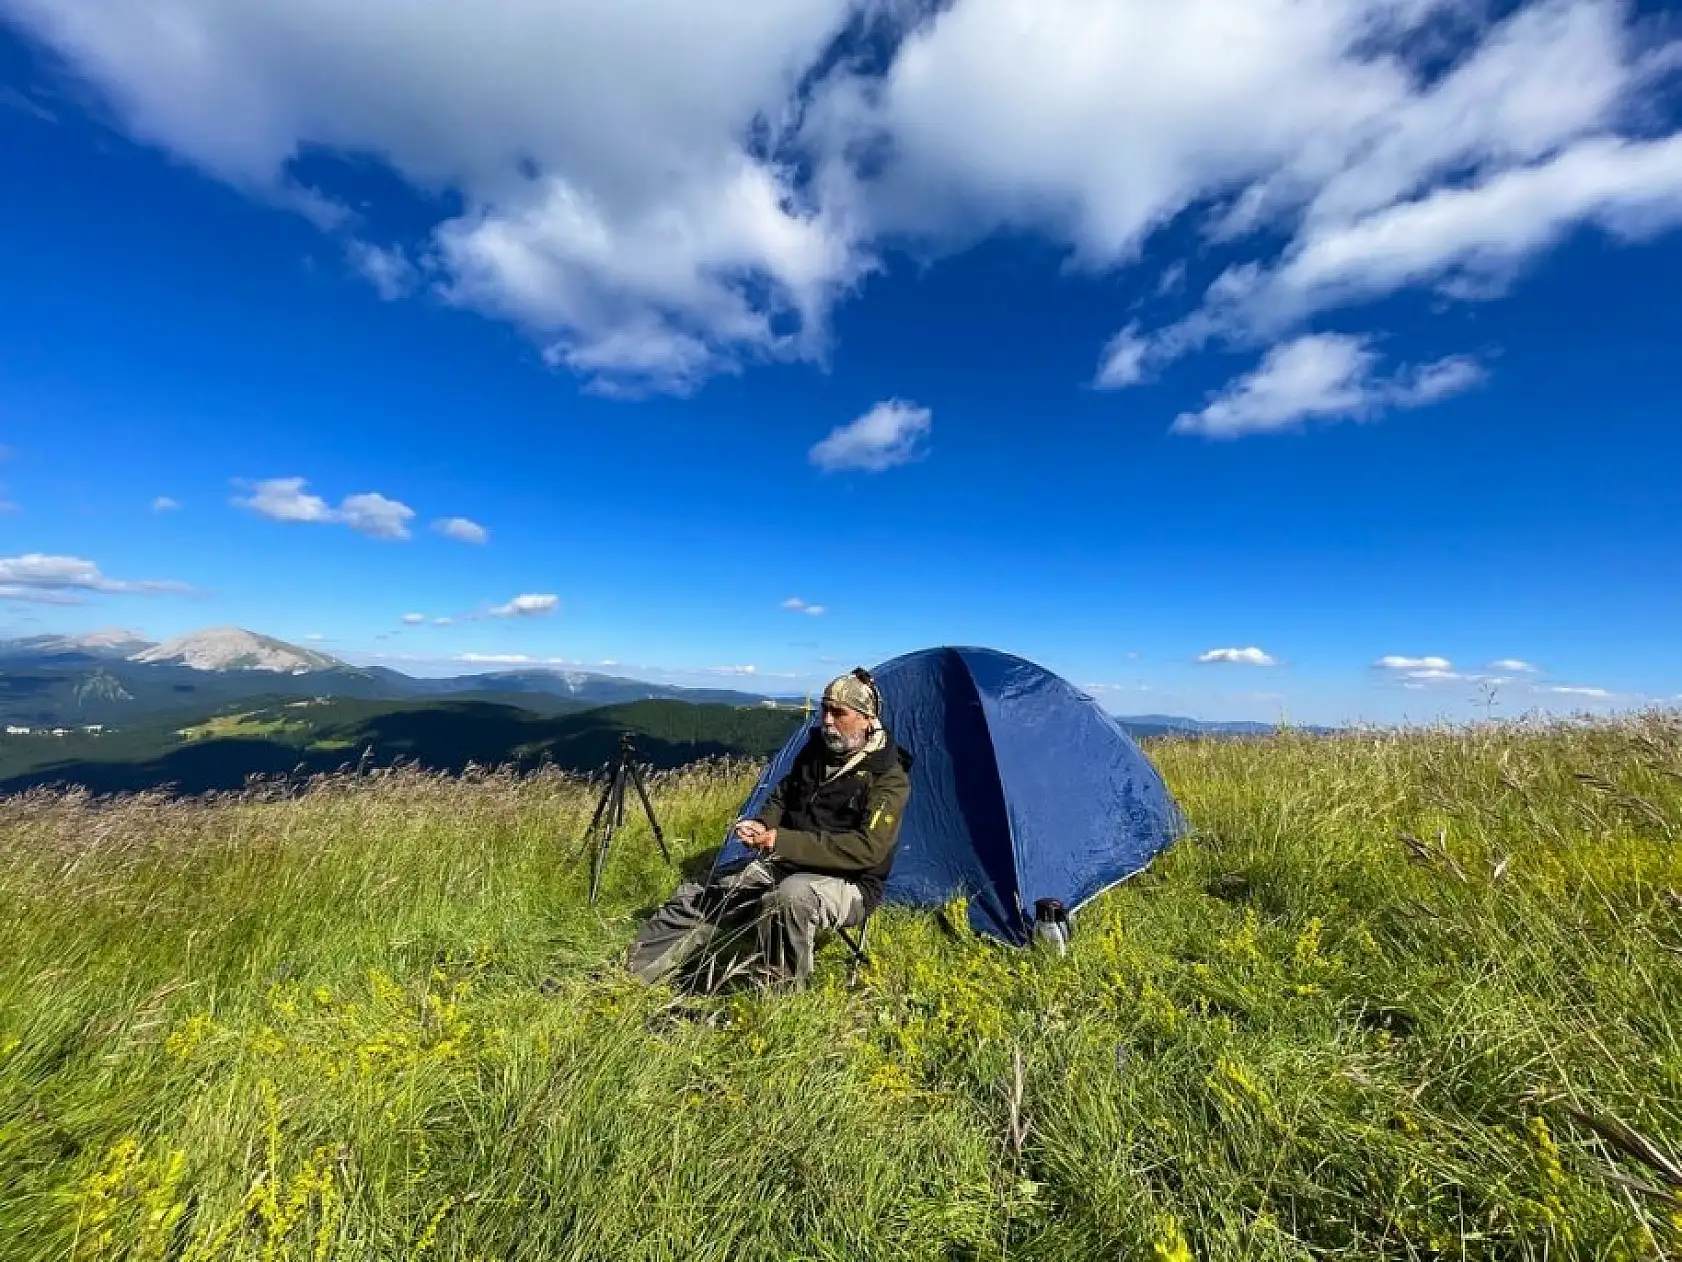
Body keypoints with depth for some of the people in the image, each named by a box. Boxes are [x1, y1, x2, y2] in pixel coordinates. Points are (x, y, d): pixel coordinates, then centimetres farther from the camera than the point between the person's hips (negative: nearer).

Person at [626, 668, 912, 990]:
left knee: (791, 896, -39)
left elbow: (867, 849, -27)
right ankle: (631, 972, 12)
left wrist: (782, 842, -31)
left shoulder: (889, 778, -18)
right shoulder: (815, 751, 2)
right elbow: (781, 798, 16)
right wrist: (761, 825, -8)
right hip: (783, 866, 7)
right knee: (700, 898, -1)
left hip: (848, 884, -7)